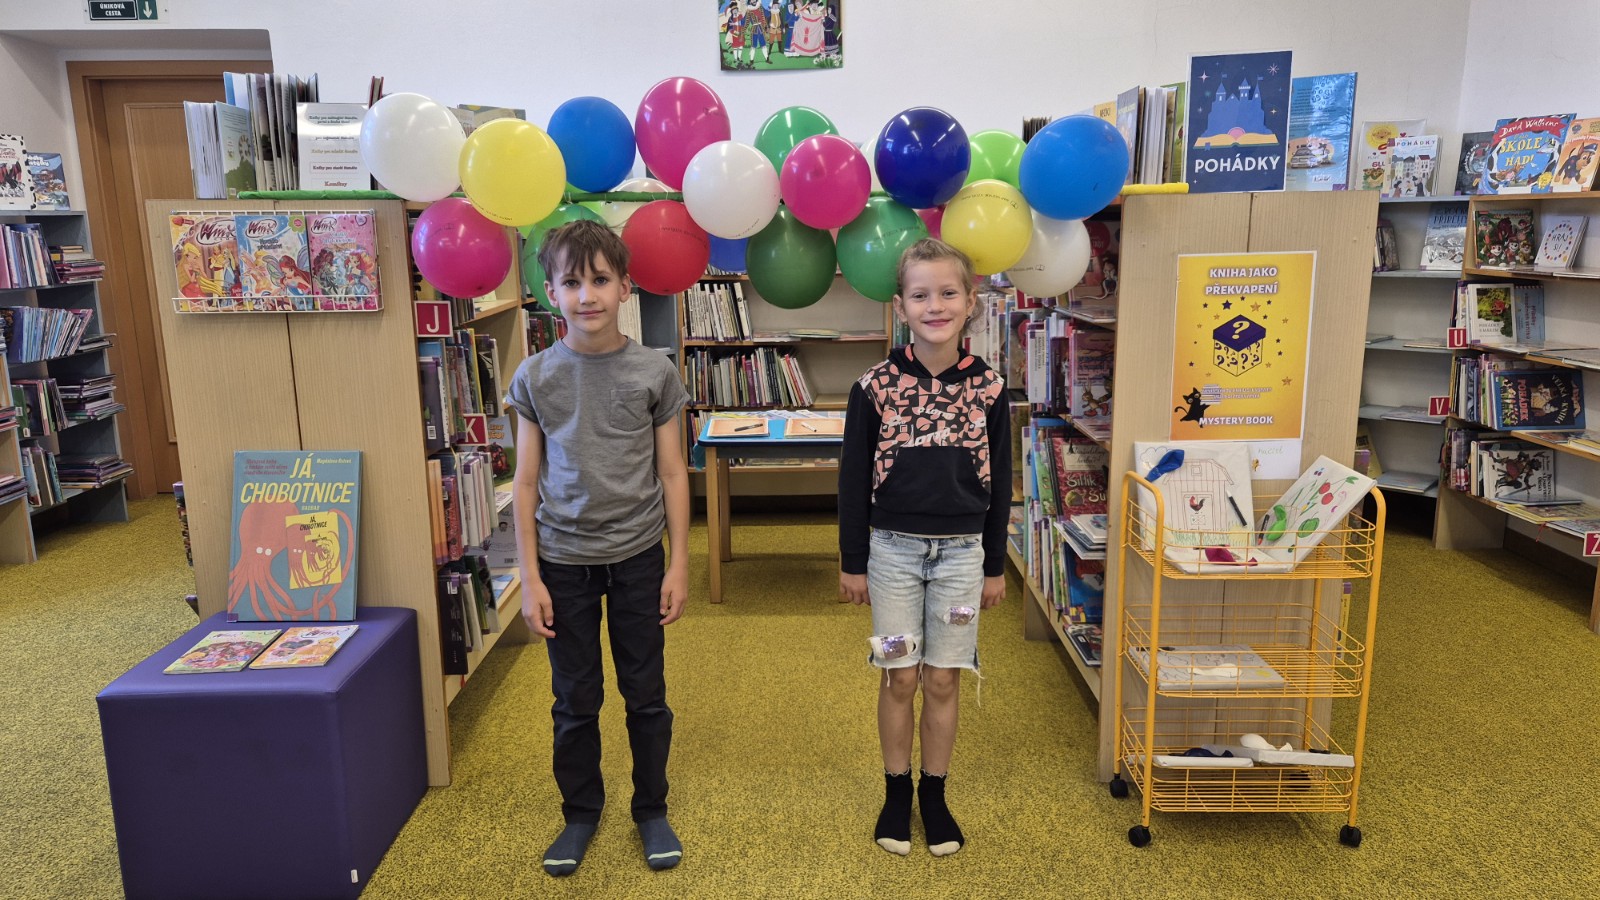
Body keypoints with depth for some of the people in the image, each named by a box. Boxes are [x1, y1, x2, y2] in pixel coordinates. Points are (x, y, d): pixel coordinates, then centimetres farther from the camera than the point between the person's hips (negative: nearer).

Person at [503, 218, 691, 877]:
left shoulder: (653, 371, -4)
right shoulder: (535, 375, -3)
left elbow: (671, 473, 0)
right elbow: (526, 482, 0)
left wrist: (679, 565, -2)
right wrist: (530, 577, -3)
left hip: (637, 557, 0)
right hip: (563, 559, 1)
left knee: (645, 694, 11)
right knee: (574, 700, 13)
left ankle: (651, 810, 30)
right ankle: (581, 813, 33)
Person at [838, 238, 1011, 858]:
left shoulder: (988, 388, -2)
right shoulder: (876, 386, -7)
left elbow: (998, 482, 4)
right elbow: (853, 478, -2)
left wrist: (995, 565, 6)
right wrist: (853, 562, 0)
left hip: (961, 550, 1)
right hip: (893, 547, -1)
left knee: (943, 680, 9)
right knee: (900, 678, 7)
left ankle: (935, 796, 27)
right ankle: (897, 794, 26)